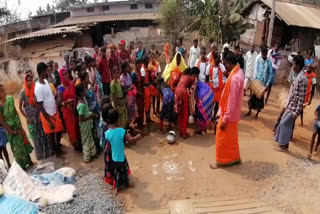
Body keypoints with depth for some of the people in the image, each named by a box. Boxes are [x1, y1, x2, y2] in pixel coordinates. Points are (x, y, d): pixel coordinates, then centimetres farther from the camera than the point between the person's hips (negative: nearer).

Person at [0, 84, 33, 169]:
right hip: (10, 128, -5)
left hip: (17, 125, 5)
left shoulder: (10, 98, -8)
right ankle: (23, 166, 29)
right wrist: (12, 131, -12)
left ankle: (29, 161, 39)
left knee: (24, 143, 19)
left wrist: (20, 126, 0)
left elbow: (16, 113, 1)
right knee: (17, 148, 10)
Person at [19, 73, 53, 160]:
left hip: (38, 115, 2)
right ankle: (40, 154, 27)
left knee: (44, 133, 11)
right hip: (30, 117, -2)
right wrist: (26, 117, -8)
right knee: (35, 136, 11)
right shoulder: (23, 92, -11)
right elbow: (20, 106, -5)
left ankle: (48, 151, 29)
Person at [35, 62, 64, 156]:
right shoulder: (38, 88, -26)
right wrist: (49, 121, -20)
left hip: (55, 112, 8)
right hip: (48, 115, -8)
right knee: (51, 134, 12)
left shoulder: (46, 81, 0)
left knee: (59, 130, 22)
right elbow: (40, 107, -23)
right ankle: (57, 151, 31)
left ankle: (58, 145, 45)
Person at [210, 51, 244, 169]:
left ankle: (221, 161, 24)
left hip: (229, 113, -9)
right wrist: (229, 74, 1)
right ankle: (234, 158, 37)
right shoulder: (239, 72, 2)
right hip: (233, 113, 9)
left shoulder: (234, 78, -28)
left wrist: (225, 119, -20)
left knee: (223, 137, 7)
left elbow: (232, 102, -26)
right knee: (231, 136, 22)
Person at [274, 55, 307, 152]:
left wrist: (297, 112, -21)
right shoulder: (298, 77, 9)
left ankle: (283, 146, 11)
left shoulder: (302, 79, -21)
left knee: (284, 124, -2)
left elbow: (302, 98, -22)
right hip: (290, 106, 9)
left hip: (294, 108, -9)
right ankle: (283, 143, 26)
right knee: (286, 124, 15)